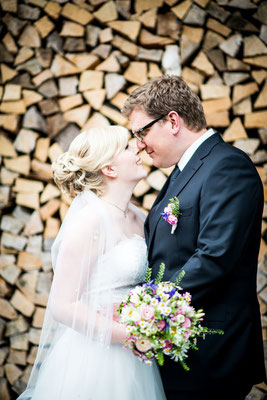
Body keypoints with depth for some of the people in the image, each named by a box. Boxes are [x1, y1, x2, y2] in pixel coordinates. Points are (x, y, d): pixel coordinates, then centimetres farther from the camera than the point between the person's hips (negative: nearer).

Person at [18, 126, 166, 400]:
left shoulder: (138, 218, 7)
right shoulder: (89, 221, -15)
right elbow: (62, 305, -17)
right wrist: (130, 336, -19)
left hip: (132, 361, 7)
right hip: (93, 363, -7)